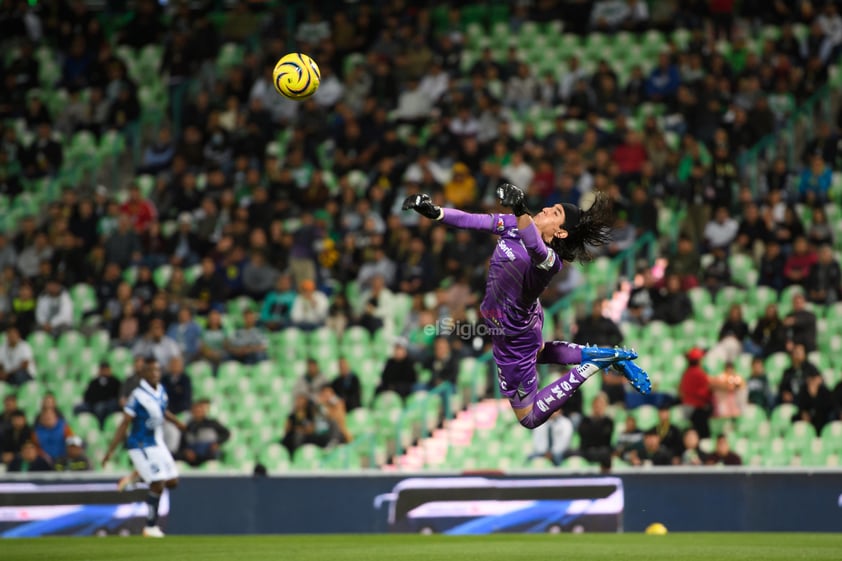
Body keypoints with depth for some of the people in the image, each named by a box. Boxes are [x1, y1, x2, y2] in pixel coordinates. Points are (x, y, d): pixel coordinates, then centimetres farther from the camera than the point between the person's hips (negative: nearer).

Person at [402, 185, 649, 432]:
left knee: (530, 418, 10)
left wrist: (521, 212, -77)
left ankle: (589, 367, 7)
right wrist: (434, 212, -24)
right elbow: (472, 221, -10)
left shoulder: (549, 260, -37)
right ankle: (600, 355, 31)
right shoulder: (514, 225, -14)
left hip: (515, 340, -9)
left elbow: (536, 248, -60)